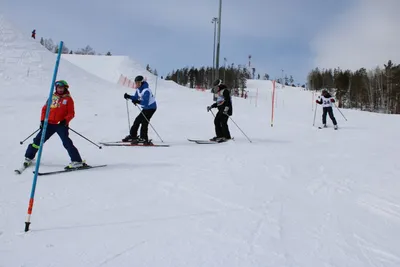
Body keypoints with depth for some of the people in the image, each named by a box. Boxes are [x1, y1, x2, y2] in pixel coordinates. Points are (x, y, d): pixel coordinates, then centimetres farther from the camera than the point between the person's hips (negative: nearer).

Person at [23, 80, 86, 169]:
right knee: (38, 140, 7)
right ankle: (29, 157, 26)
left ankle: (77, 161, -12)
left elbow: (71, 113, -2)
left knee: (67, 143, -14)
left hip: (61, 125, -4)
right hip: (49, 123, 4)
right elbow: (45, 108, 15)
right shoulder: (52, 97, 12)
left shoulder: (68, 99, 2)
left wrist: (65, 120, -18)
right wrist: (42, 120, 5)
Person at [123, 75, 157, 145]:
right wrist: (128, 96, -1)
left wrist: (138, 102, -45)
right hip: (145, 108, 10)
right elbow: (136, 97, 15)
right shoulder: (138, 89, 2)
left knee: (144, 121, -15)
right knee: (137, 120, 10)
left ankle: (143, 138, -11)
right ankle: (132, 136, 21)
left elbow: (146, 103, -34)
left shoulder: (146, 91, -26)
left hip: (151, 107, -10)